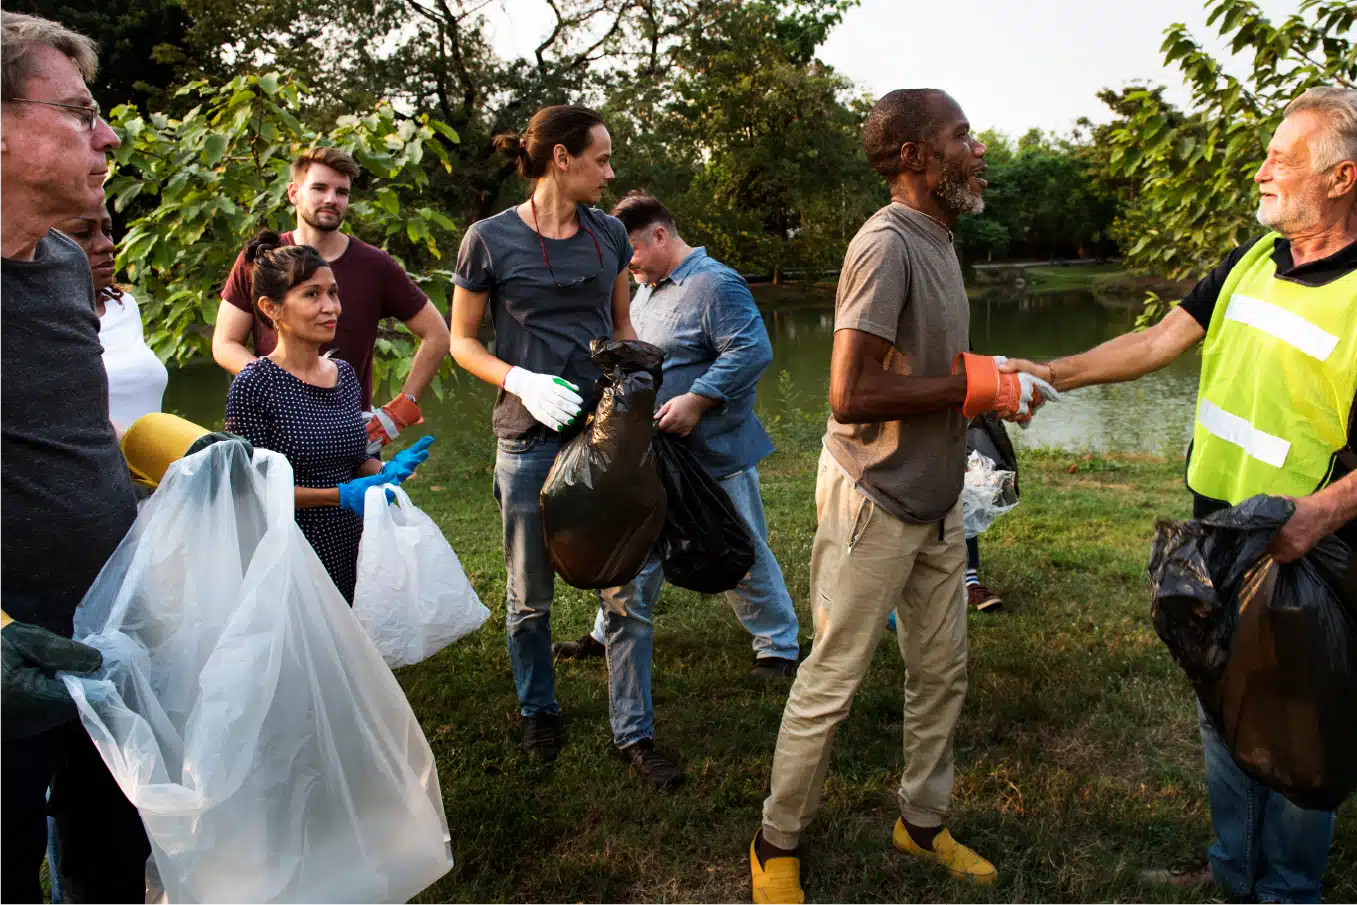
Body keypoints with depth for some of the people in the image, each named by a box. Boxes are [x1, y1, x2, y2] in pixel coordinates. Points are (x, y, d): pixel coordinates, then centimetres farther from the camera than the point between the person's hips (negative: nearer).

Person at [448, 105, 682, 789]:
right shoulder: (490, 240, -5)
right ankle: (538, 712, 34)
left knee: (627, 591, 3)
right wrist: (523, 382, -16)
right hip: (531, 439, -3)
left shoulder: (609, 234, 7)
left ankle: (634, 733, 16)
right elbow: (462, 342, 0)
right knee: (530, 596, 11)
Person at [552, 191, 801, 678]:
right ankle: (609, 634, 34)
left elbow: (753, 351, -26)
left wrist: (696, 401, -29)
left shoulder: (715, 284, -16)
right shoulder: (646, 289, 13)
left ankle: (779, 648, 20)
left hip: (714, 455, -8)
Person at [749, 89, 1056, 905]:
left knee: (942, 672, 17)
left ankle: (924, 822, 37)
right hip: (875, 506, -9)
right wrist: (975, 389, -18)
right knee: (831, 683, 3)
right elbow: (851, 395, -26)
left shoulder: (937, 238, 10)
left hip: (937, 504, 9)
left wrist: (997, 381, -1)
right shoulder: (887, 245, -19)